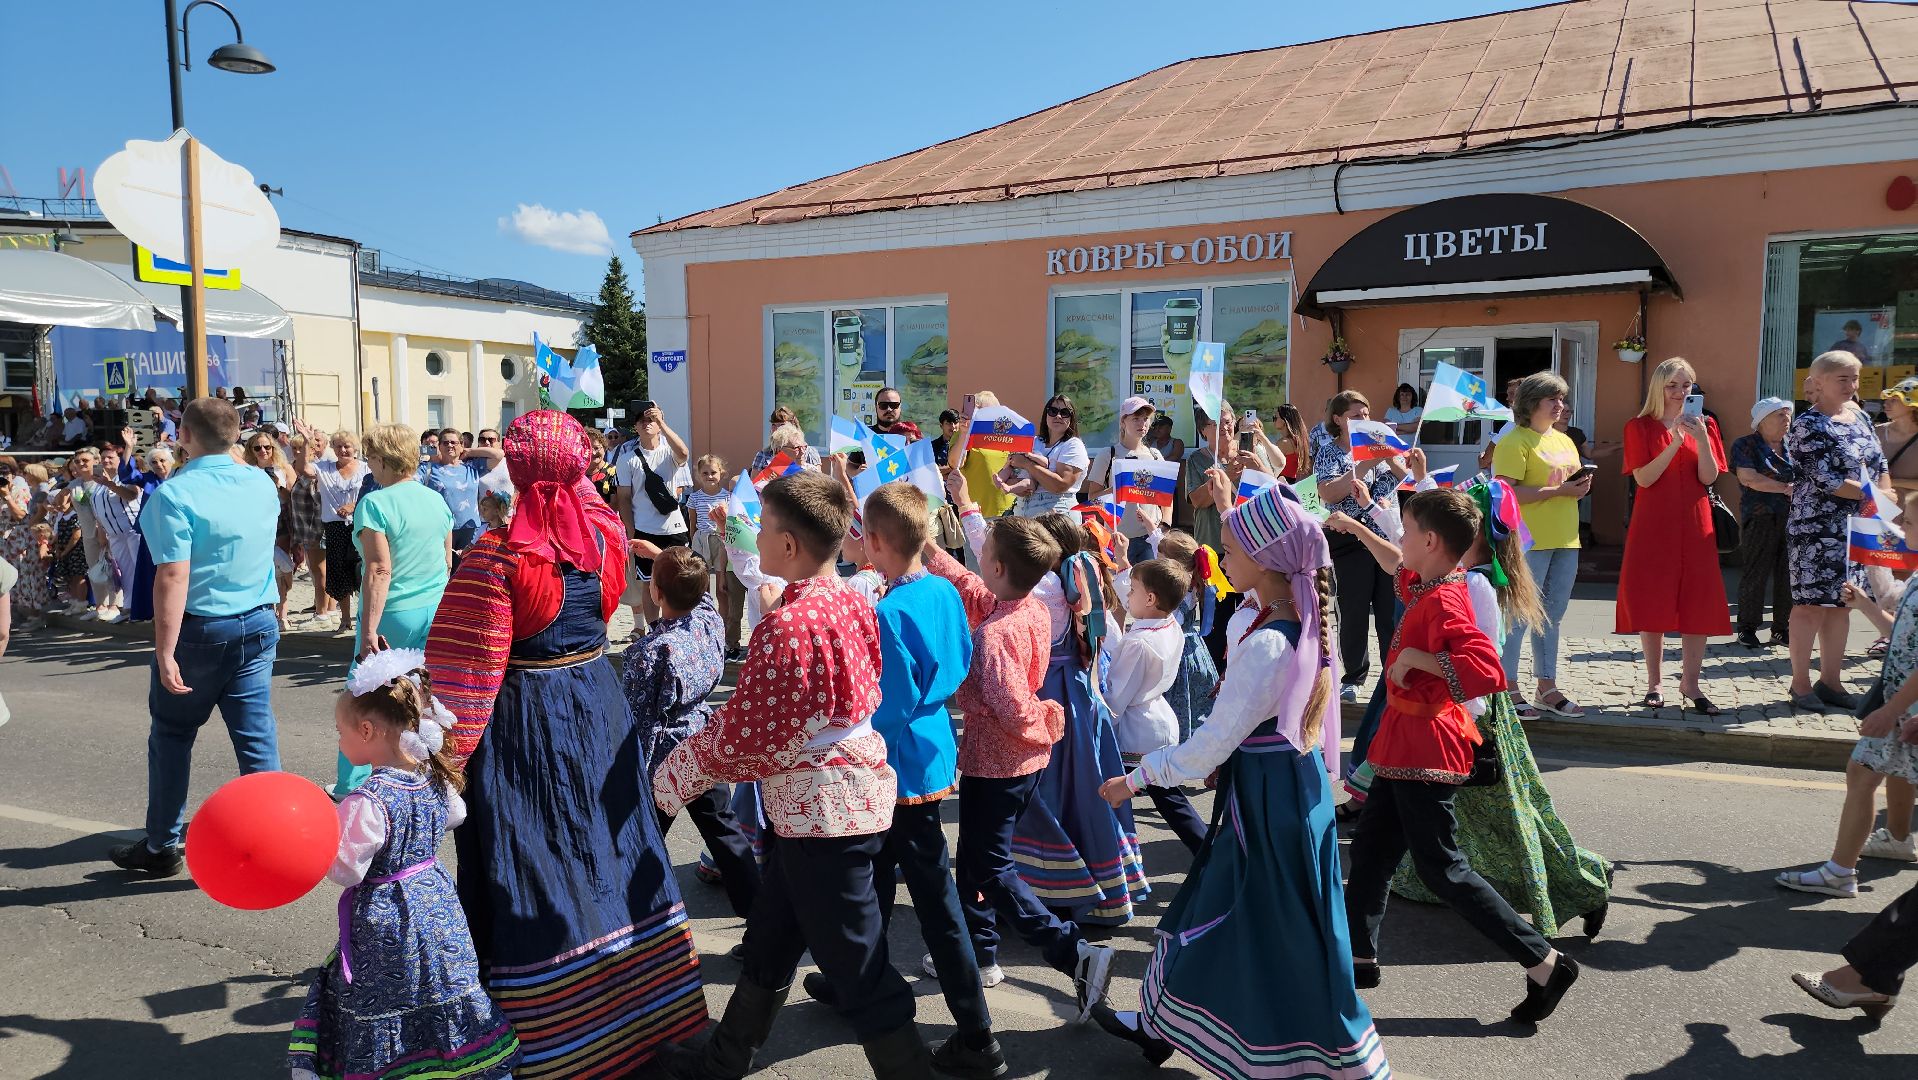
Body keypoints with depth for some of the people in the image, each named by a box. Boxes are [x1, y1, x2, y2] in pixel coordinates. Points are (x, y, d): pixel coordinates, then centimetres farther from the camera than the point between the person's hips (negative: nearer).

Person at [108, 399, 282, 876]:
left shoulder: (174, 494, -16)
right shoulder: (262, 484, 3)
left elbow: (173, 577, -22)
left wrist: (164, 652, -21)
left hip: (198, 630, -4)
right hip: (259, 624, 5)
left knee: (171, 737, 12)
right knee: (258, 737, 6)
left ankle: (162, 847, 24)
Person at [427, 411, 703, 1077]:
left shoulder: (496, 555, -18)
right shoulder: (605, 533, -3)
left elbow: (466, 670, -17)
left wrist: (448, 757, -12)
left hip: (523, 719, -5)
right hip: (599, 705, 6)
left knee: (534, 867, 4)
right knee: (603, 850, 18)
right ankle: (632, 1002, 31)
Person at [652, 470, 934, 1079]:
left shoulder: (787, 627, -24)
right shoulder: (850, 602, 1)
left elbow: (743, 733, -17)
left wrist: (677, 771, 1)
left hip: (821, 808, -10)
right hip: (857, 783, 10)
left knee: (856, 968, 3)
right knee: (769, 939, 24)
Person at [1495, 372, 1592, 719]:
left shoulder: (1564, 441, 20)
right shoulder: (1515, 441, -7)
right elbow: (1508, 493, -18)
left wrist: (1581, 487, 4)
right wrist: (1559, 490, -17)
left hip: (1565, 541, 8)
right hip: (1529, 543, -8)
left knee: (1551, 617, 13)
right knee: (1519, 616, -6)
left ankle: (1547, 688, 20)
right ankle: (1508, 690, 0)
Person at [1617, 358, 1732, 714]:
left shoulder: (1704, 424, 10)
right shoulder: (1640, 426, 1)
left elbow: (1709, 478, -1)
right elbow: (1643, 478, -9)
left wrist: (1701, 438, -15)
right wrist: (1675, 443, -18)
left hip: (1694, 524, 3)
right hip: (1653, 525, -2)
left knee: (1698, 604, 1)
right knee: (1652, 604, 1)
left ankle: (1690, 682, 11)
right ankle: (1653, 684, 11)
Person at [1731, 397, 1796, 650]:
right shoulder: (1745, 445, -1)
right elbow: (1748, 478, -14)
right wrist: (1786, 488, -15)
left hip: (1792, 518, 5)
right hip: (1760, 519, -5)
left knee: (1788, 574, 4)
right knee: (1756, 574, -3)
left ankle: (1782, 629, 13)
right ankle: (1747, 628, 6)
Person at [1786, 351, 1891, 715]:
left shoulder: (1860, 417, 13)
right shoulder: (1807, 425, -10)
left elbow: (1880, 465, 15)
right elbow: (1824, 479, -17)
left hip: (1856, 528, 7)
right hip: (1816, 527, -7)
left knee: (1840, 604, 10)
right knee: (1811, 604, -4)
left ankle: (1830, 682, 18)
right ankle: (1801, 685, 4)